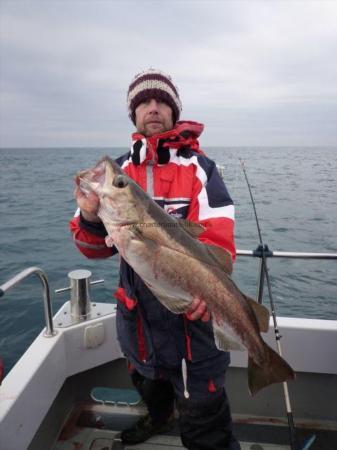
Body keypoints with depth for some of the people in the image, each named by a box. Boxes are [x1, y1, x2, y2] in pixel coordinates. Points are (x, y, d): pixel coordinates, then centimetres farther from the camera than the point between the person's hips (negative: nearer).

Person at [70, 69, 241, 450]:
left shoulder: (199, 168, -8)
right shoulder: (119, 170, 2)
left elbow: (218, 241, -18)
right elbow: (95, 248, 0)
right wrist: (90, 218, -22)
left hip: (188, 309, -5)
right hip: (136, 310, 5)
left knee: (201, 417, 3)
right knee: (146, 383, 31)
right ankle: (157, 418, 62)